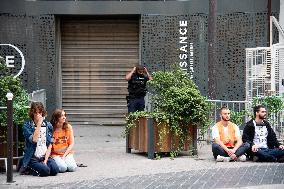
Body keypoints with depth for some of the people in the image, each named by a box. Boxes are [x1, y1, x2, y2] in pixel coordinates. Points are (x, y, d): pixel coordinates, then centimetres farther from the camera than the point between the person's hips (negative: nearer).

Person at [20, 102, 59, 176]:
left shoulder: (48, 125, 9)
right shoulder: (27, 125, -2)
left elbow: (49, 145, 6)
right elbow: (34, 140, -18)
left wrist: (45, 160, -6)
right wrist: (39, 124, -15)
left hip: (45, 156, 3)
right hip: (32, 158, -3)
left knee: (55, 170, -25)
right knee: (45, 170, -30)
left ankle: (43, 164, 5)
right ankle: (28, 168, 0)